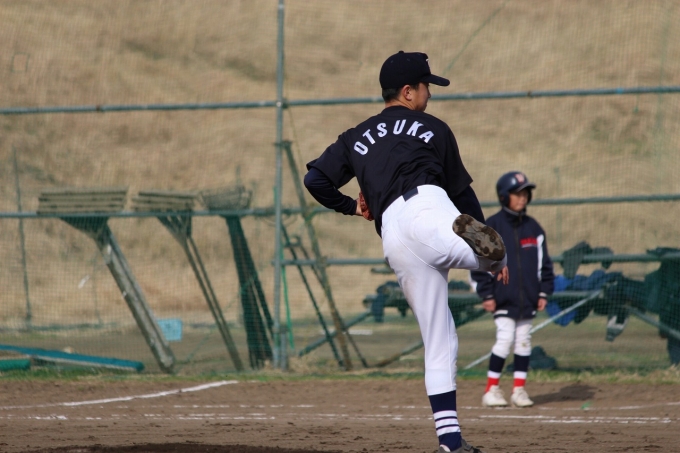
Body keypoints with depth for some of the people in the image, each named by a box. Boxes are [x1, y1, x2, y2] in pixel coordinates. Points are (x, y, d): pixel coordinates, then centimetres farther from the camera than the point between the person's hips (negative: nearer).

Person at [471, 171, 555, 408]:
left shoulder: (533, 227, 9)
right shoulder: (492, 226, -5)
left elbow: (543, 262, 14)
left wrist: (544, 291, 7)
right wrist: (487, 294, -9)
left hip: (527, 298, 5)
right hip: (503, 297, -5)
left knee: (524, 341, 6)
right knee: (505, 339, -10)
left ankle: (519, 389, 13)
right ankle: (491, 390, -2)